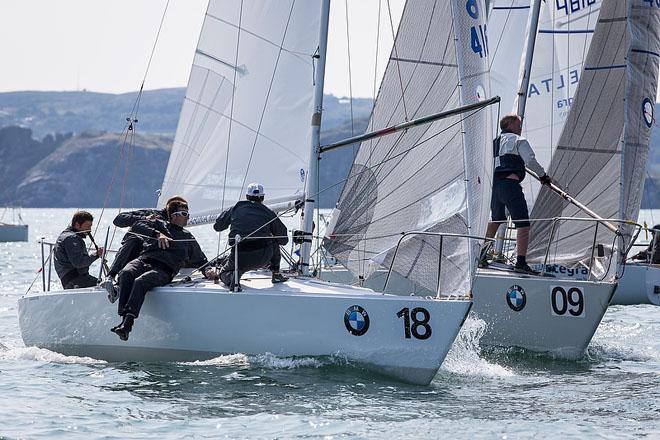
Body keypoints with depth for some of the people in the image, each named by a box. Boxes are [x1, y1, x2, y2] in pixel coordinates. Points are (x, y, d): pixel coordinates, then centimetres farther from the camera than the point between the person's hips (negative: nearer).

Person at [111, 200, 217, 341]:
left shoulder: (188, 238, 30)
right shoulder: (159, 225, 24)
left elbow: (200, 260, 32)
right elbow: (137, 226, 8)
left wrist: (208, 270, 8)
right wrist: (157, 234, -5)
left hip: (163, 270, -1)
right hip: (144, 260, 1)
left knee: (140, 281, -35)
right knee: (126, 273, -35)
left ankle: (127, 324, -49)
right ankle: (124, 317, -43)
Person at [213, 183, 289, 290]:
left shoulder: (235, 209, 12)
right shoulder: (268, 213, 10)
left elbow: (217, 226, 24)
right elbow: (284, 240, 15)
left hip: (240, 259, -1)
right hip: (262, 258, 1)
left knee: (224, 272, 26)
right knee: (274, 242, 31)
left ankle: (233, 277, -8)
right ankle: (276, 274, 31)